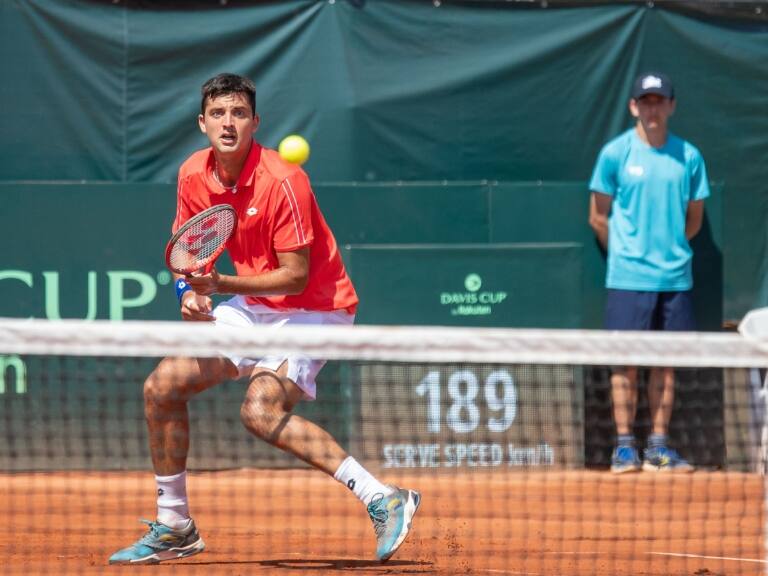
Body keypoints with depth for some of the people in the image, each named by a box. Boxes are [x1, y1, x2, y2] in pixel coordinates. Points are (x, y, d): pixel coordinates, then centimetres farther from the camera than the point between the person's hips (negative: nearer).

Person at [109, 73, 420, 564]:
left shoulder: (281, 181, -24)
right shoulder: (193, 175, -2)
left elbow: (296, 276, -23)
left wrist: (221, 284, -31)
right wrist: (191, 292, -7)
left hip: (313, 307, -8)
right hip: (253, 308, 8)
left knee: (261, 411, -29)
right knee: (162, 387, 4)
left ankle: (382, 500, -30)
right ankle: (174, 528, 18)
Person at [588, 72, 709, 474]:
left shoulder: (689, 157, 6)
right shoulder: (616, 153, -1)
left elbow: (694, 218, 14)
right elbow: (598, 217, 5)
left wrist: (670, 250, 10)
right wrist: (624, 253, 8)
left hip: (675, 277, 3)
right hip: (628, 277, -3)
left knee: (667, 362, 5)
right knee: (626, 361, -3)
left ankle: (658, 447, 10)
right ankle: (624, 447, 1)